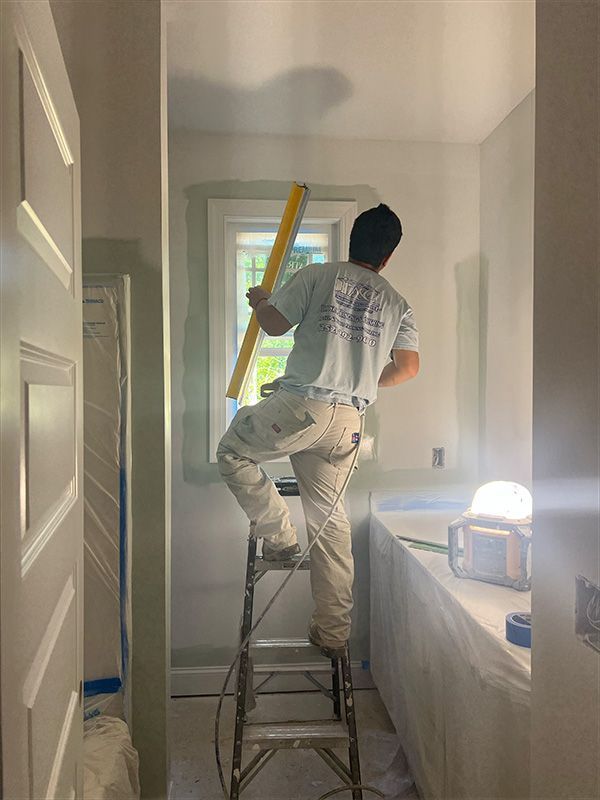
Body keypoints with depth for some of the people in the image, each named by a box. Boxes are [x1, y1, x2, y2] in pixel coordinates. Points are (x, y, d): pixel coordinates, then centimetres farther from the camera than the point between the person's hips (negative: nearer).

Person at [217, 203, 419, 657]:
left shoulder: (317, 276, 1)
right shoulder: (397, 304, 14)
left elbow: (274, 325, 2)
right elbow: (409, 367, 12)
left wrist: (260, 301, 24)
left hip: (300, 405, -4)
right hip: (348, 422, 5)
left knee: (233, 452, 21)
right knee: (330, 517, 14)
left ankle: (279, 536, 16)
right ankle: (333, 632, 21)